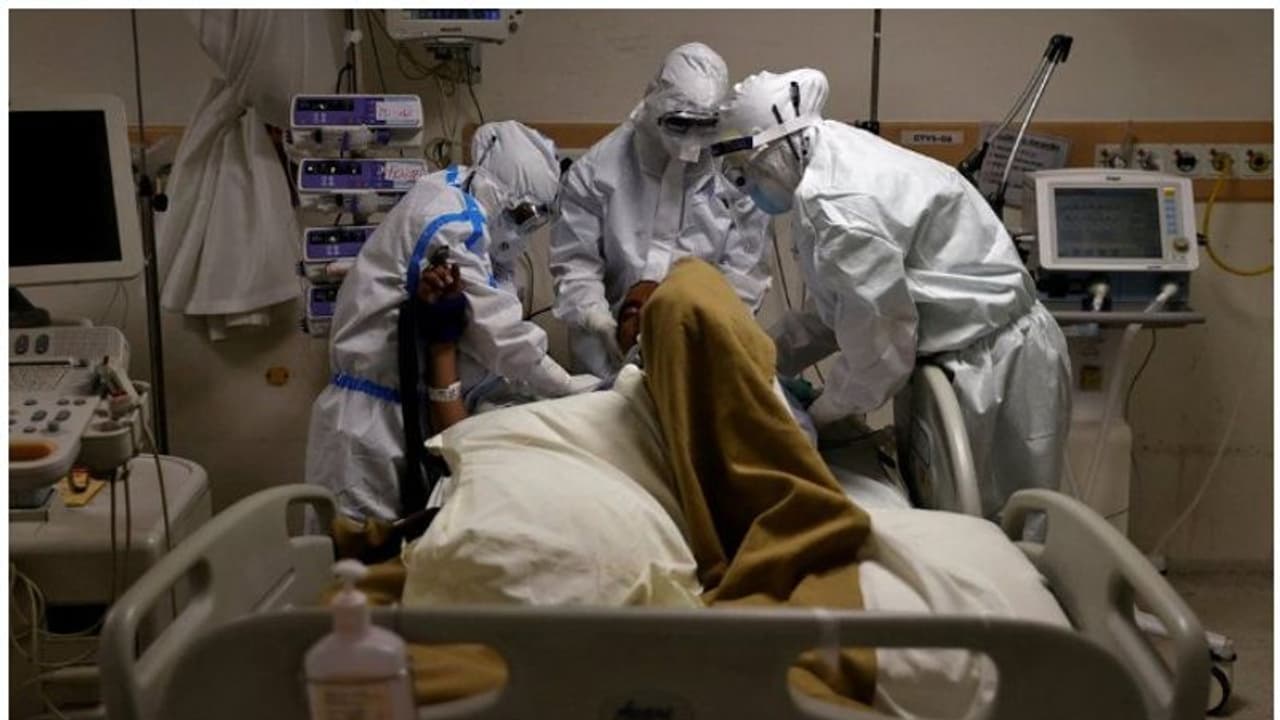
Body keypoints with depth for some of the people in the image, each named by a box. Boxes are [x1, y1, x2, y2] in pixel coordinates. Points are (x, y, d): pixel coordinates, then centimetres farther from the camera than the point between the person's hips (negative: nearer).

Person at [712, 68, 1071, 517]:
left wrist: (820, 413, -5)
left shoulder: (832, 203, -25)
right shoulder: (835, 162, 5)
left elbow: (879, 344, -21)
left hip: (995, 370, -10)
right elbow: (836, 307, 13)